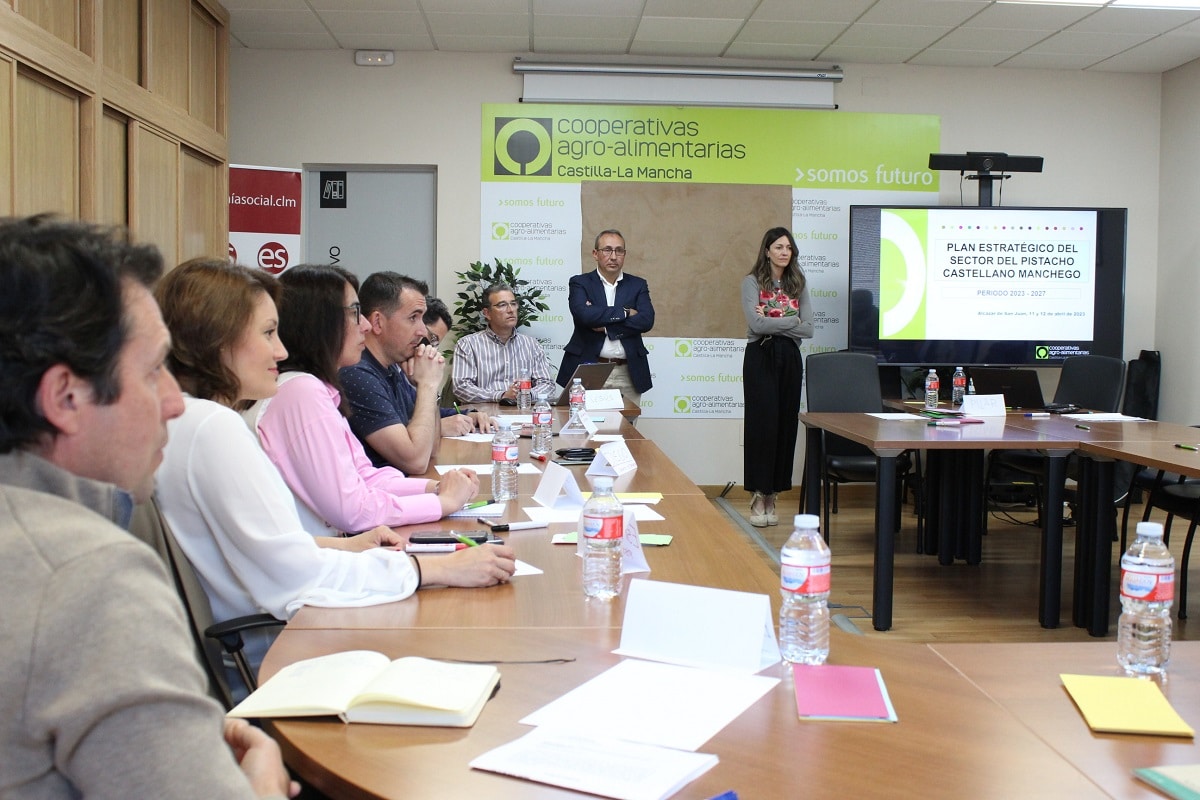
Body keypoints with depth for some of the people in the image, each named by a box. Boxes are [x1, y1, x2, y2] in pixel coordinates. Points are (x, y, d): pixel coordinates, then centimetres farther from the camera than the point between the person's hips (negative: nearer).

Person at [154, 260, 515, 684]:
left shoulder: (181, 420, 9)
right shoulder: (213, 427, -22)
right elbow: (295, 577, -25)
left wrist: (345, 546, 5)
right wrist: (441, 569, -20)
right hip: (257, 662, -9)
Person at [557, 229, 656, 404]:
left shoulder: (638, 285, 11)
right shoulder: (579, 283, 5)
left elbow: (646, 320, -5)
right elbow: (584, 314, -14)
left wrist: (605, 325, -11)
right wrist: (624, 312, -8)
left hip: (627, 373, 2)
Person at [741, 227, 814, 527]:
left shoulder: (798, 284, 12)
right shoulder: (752, 282, 1)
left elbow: (808, 330, 1)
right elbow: (757, 324, -14)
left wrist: (773, 324, -8)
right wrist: (792, 320, -6)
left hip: (790, 359, 4)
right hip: (760, 357, -4)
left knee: (786, 424, 3)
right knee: (762, 422, -7)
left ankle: (771, 495, 11)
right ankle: (759, 497, 0)